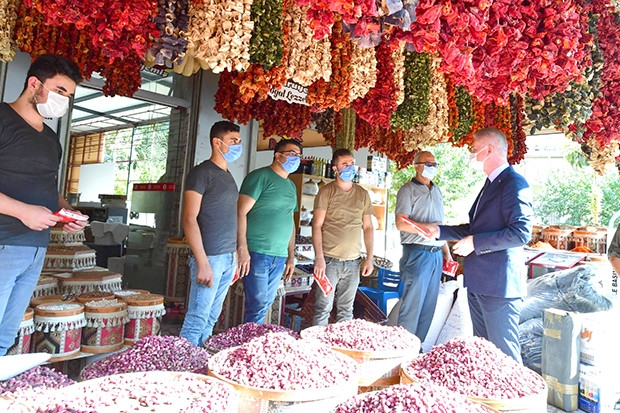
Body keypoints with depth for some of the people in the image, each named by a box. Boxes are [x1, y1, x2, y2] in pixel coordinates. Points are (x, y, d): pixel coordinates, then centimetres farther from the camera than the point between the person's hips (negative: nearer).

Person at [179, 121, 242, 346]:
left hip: (228, 259, 8)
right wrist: (203, 263, -18)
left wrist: (235, 258, 17)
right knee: (197, 320, -3)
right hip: (210, 258, -8)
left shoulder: (228, 177, 17)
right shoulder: (201, 173, -7)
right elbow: (189, 219, -14)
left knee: (211, 319, 14)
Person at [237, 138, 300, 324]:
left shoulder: (291, 186, 18)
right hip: (257, 253, -7)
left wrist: (291, 257, 19)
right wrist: (242, 249, -19)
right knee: (258, 305, -6)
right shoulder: (260, 177, -5)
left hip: (279, 257, 7)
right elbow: (241, 213, -12)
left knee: (266, 305, 12)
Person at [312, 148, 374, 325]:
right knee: (323, 308, 1)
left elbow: (368, 227, 13)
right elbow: (317, 226, -7)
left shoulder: (363, 194, 10)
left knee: (346, 310, 13)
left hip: (353, 262, 4)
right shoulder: (326, 192, -3)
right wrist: (319, 258, -14)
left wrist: (369, 258, 7)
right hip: (329, 260, -4)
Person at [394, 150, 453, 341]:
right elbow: (401, 223, -14)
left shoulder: (436, 191, 18)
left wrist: (446, 252, 16)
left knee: (428, 306, 11)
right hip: (417, 253, -7)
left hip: (436, 254, 7)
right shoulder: (408, 190, -4)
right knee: (412, 306, -3)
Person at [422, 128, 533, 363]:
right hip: (478, 282, 10)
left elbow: (521, 233, -23)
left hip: (498, 284, -10)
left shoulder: (514, 184, -13)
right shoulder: (491, 184, 17)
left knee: (504, 353, 0)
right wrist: (439, 231, 16)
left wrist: (475, 243, -19)